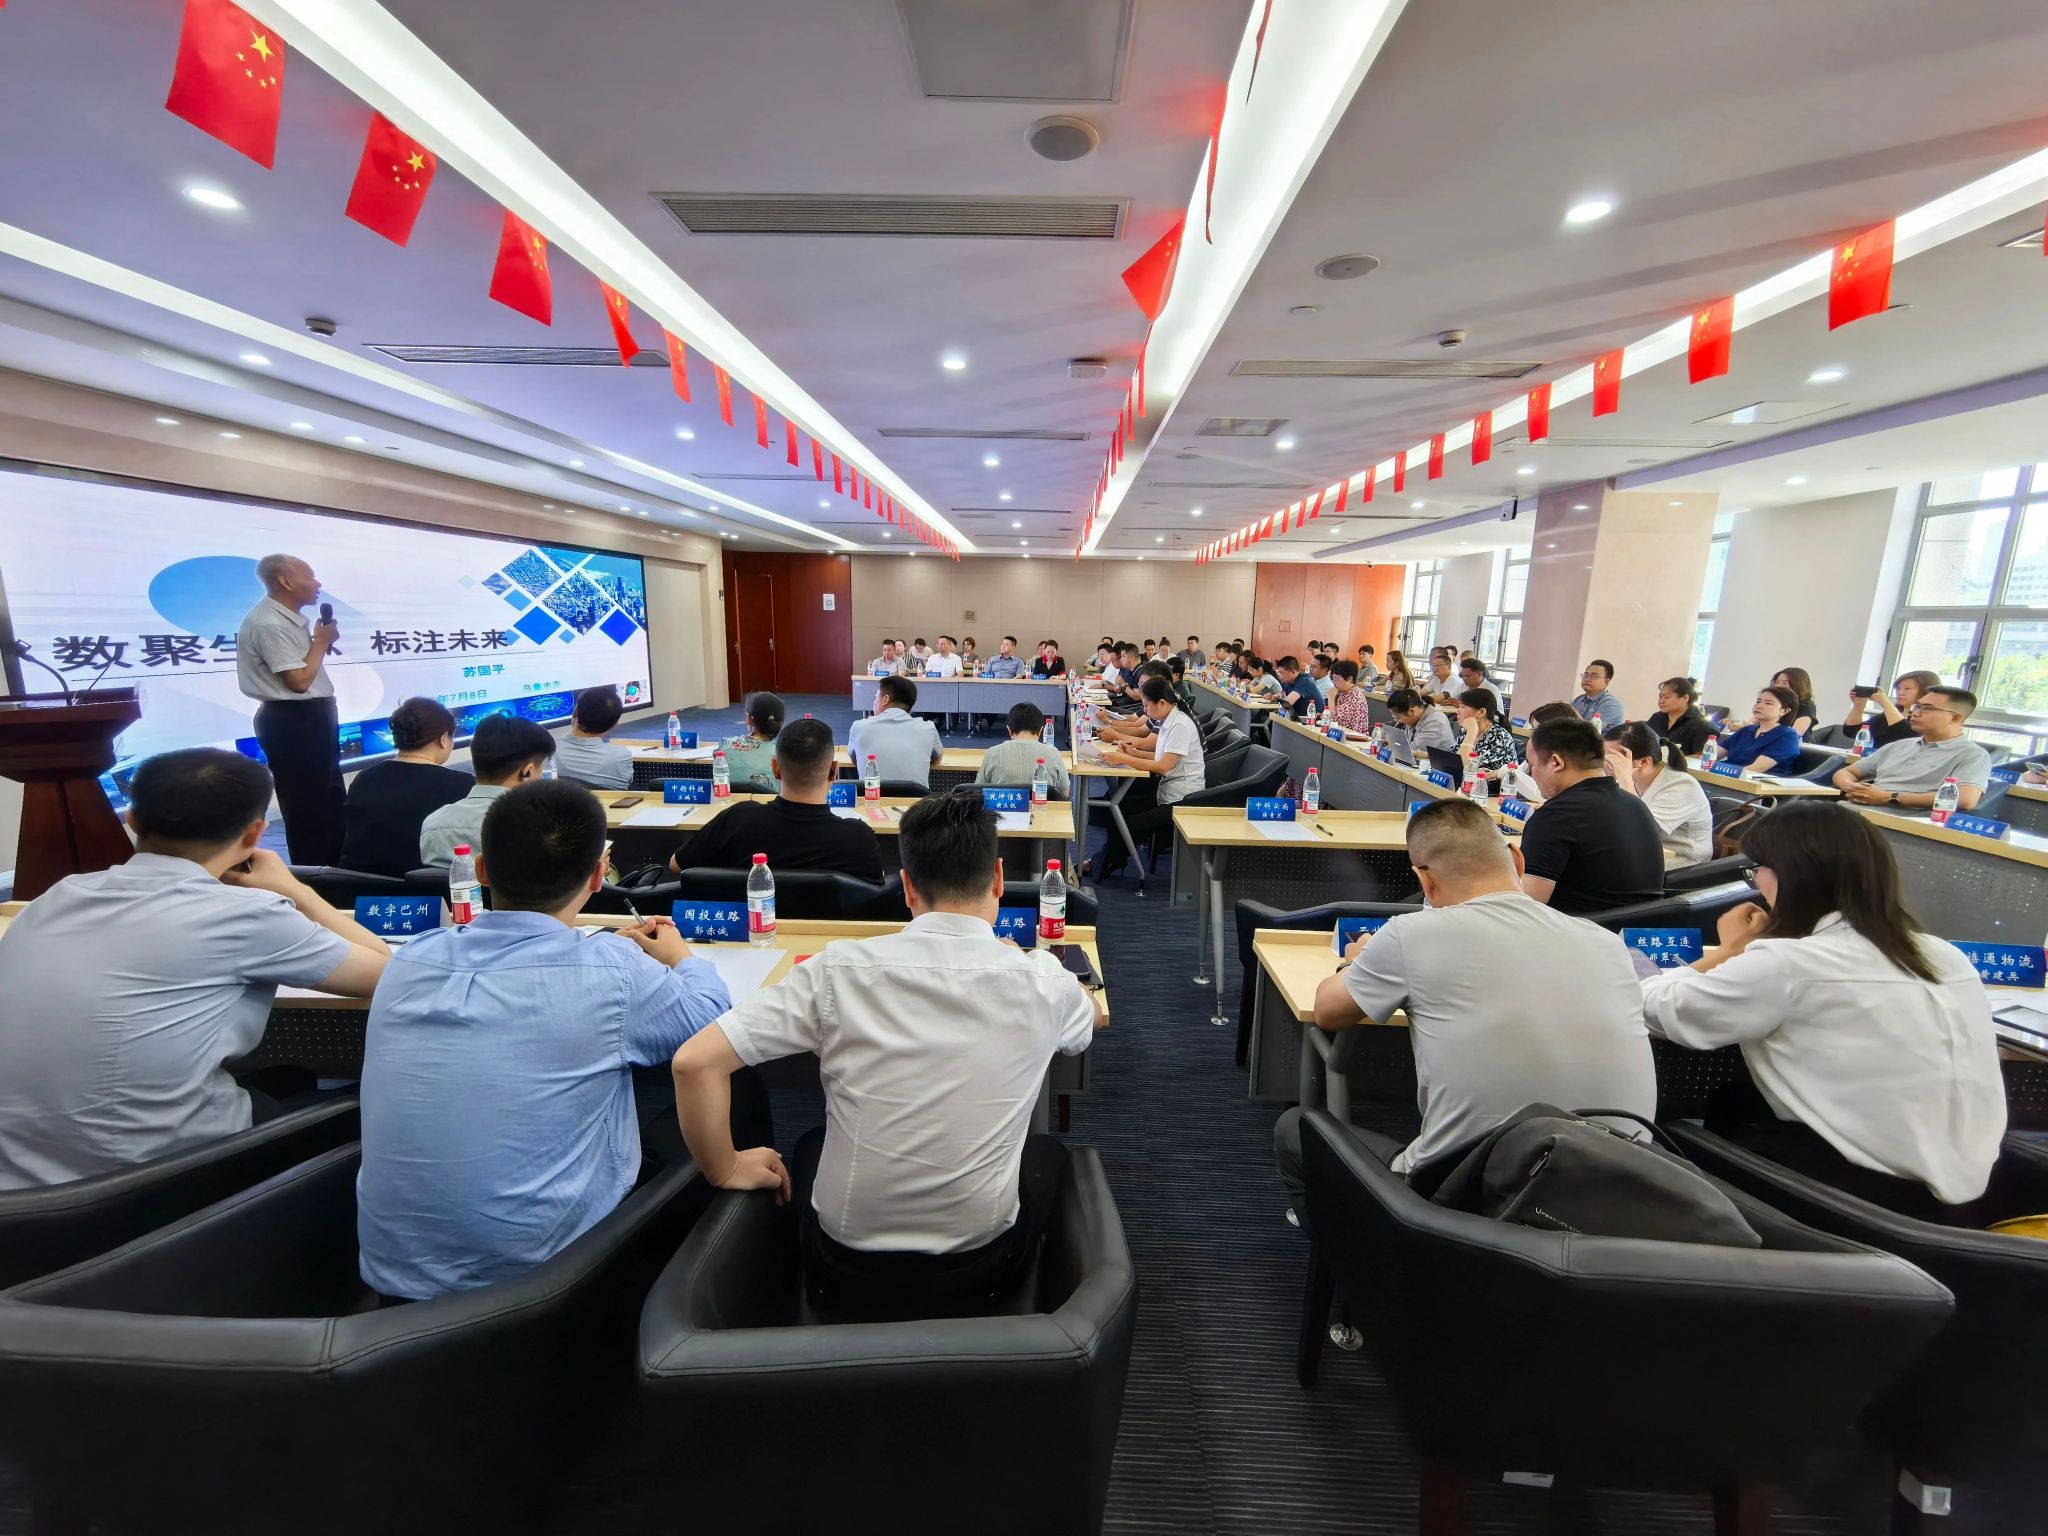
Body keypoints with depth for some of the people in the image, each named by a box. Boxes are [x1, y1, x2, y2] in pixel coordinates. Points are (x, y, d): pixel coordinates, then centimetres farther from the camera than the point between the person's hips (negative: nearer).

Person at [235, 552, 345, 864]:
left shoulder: (290, 617, 11)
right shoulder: (268, 623, -18)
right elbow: (299, 680, -21)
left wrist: (320, 645, 4)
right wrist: (321, 641, -9)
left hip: (311, 716, 10)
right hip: (293, 722, -10)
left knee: (331, 798, 18)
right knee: (307, 805, -2)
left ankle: (336, 867, 29)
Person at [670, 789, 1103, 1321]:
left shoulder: (840, 968, -17)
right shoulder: (1041, 980, -13)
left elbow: (695, 1061, -16)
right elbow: (1090, 1017, 11)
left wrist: (726, 1170, 1)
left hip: (846, 1273, 1)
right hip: (979, 1270, 0)